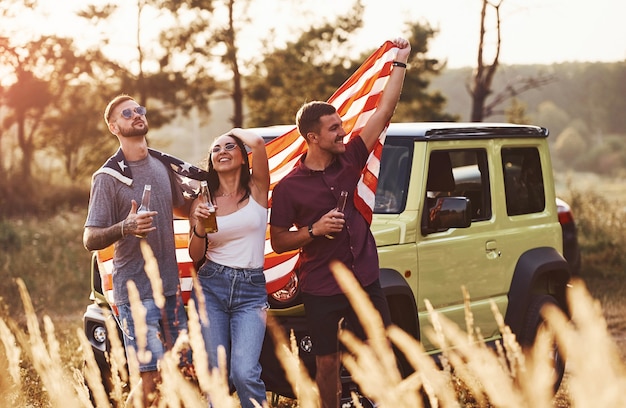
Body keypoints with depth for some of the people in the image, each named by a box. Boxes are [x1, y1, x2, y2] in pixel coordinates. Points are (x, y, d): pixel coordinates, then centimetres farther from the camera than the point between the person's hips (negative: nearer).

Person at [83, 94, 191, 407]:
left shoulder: (163, 164, 10)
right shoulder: (107, 177, -7)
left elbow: (181, 207, 26)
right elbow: (90, 240, -11)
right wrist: (125, 227, -30)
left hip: (171, 286, 6)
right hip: (135, 291, -6)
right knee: (150, 376, -9)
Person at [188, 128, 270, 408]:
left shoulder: (256, 189, 3)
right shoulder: (202, 202, 8)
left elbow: (258, 142, -14)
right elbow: (195, 256, 11)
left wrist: (238, 132, 7)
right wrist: (199, 227, -9)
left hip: (251, 290, -2)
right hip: (211, 288, 2)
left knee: (244, 373, -18)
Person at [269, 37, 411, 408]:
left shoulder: (350, 160, 1)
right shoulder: (289, 187, -7)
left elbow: (385, 111, 0)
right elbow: (278, 241, -3)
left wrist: (401, 63, -2)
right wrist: (314, 230, -18)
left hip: (366, 282, 3)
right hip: (321, 290, -3)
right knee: (328, 363, 8)